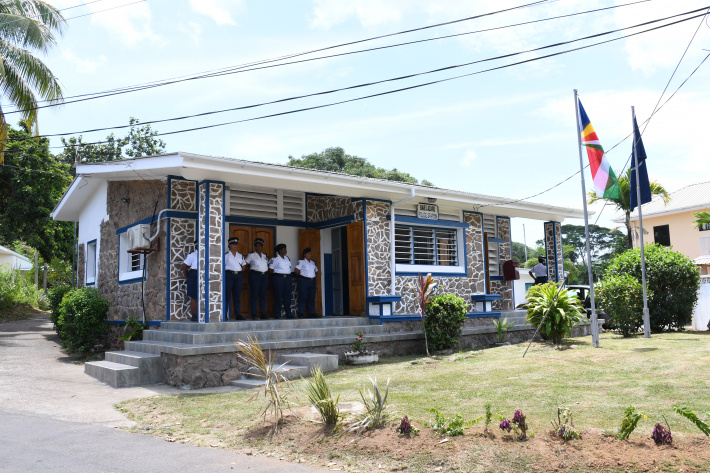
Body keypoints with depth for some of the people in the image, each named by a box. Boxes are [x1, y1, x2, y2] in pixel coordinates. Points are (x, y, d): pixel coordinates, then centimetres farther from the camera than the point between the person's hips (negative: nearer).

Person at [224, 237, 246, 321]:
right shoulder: (226, 255, 2)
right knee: (227, 295, -5)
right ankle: (225, 315, -2)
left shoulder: (240, 256, 16)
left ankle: (238, 315, 7)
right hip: (229, 275, -4)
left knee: (237, 296, 4)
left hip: (238, 276, 4)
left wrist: (239, 271, 13)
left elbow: (243, 265, 24)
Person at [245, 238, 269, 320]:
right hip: (255, 275, -5)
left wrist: (267, 272, 9)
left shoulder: (265, 256, 18)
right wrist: (250, 272, -4)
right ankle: (253, 314, -4)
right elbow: (246, 265, 2)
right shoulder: (251, 255, 4)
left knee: (263, 295, 5)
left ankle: (263, 314, 9)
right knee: (254, 295, -6)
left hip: (264, 276, 5)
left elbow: (268, 265, 24)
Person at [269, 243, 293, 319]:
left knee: (287, 296, 6)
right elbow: (270, 270, -5)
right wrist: (276, 274, 4)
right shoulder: (275, 259, -5)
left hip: (287, 278, 6)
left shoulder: (288, 258, 15)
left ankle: (288, 313, 11)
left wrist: (288, 274, 11)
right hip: (278, 278, -6)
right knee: (278, 296, -4)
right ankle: (277, 315, 0)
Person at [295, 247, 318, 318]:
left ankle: (312, 312, 10)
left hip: (312, 281, 7)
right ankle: (301, 313, -2)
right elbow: (297, 271, -10)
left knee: (312, 298, 6)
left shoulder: (313, 262, 19)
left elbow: (316, 270, 25)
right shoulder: (301, 261, -2)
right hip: (304, 281, -7)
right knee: (303, 298, -6)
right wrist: (302, 275, -1)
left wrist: (313, 276, 10)